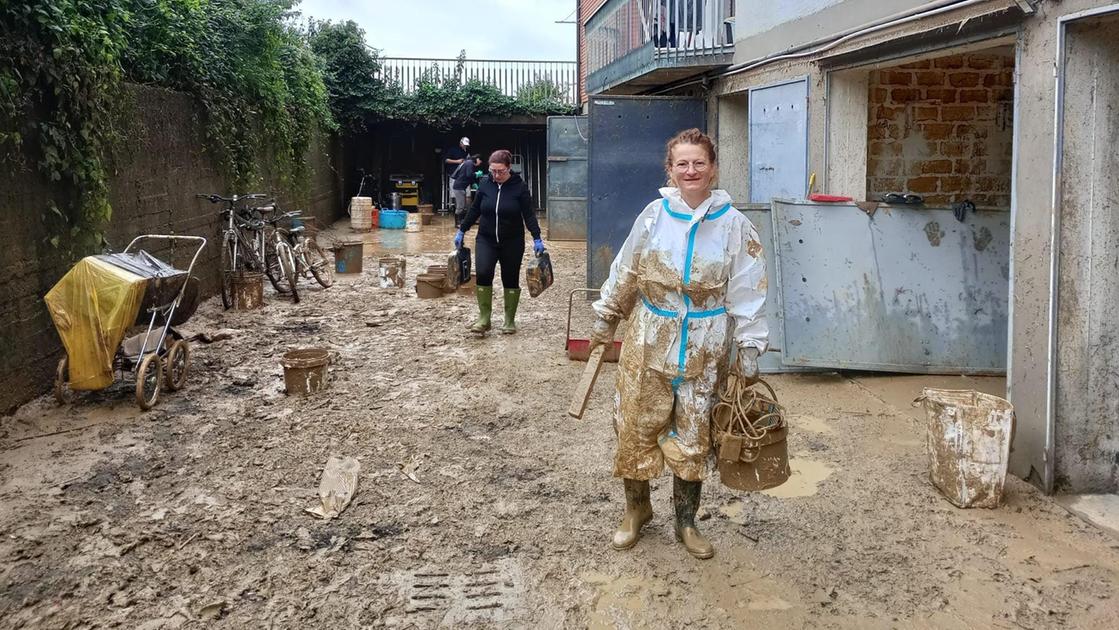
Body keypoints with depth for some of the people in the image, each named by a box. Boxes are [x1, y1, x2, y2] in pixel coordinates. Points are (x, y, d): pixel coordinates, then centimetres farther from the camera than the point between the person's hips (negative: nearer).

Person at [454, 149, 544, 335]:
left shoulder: (519, 187, -7)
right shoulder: (484, 184, -1)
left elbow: (528, 214, -6)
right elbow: (474, 210, 10)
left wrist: (537, 238, -14)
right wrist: (462, 231, 12)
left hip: (512, 242, -1)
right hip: (486, 239, 1)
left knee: (511, 279, 5)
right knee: (483, 273, -16)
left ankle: (510, 320, 19)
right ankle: (484, 318, -6)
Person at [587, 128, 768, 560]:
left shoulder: (733, 224, -5)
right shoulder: (654, 215, -1)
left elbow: (746, 291, -3)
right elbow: (625, 272, 9)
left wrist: (749, 347, -7)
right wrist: (604, 321, 14)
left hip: (704, 347, -1)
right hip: (649, 338, 1)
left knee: (693, 435, 9)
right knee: (636, 426, 6)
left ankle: (686, 521, 26)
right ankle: (636, 508, 29)